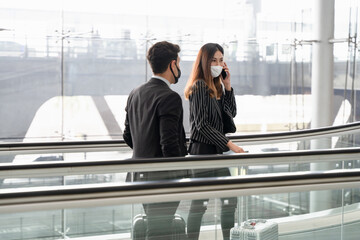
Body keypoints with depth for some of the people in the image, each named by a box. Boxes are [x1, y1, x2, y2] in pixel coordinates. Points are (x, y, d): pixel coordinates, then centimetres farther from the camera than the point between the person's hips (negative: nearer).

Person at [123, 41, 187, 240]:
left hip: (140, 176, 9)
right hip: (162, 178, -8)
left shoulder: (135, 94, 9)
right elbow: (169, 142, -22)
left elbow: (128, 136, 16)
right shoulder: (169, 98, -17)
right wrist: (180, 175, -13)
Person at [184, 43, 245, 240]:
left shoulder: (216, 86, 11)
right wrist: (229, 144, -17)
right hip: (202, 150, -9)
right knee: (200, 204, -4)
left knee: (229, 200, 12)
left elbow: (231, 113, 9)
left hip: (216, 151, 9)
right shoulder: (199, 87, -13)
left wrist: (227, 85, 0)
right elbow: (202, 125, -18)